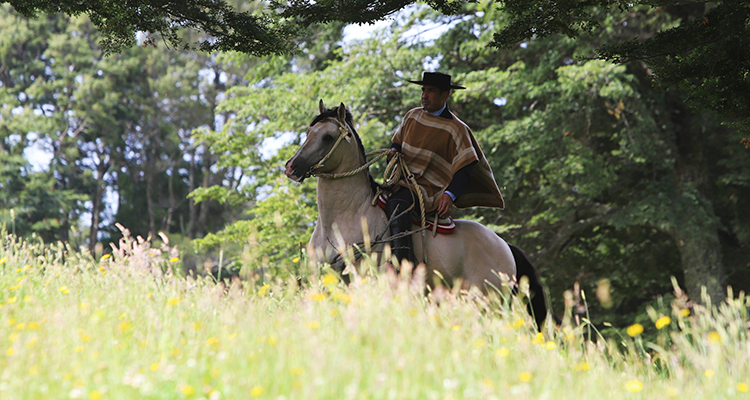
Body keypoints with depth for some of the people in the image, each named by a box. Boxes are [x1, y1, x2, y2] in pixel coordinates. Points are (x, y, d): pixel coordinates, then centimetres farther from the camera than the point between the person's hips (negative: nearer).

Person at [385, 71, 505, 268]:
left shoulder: (456, 129, -3)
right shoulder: (413, 116, 15)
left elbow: (466, 167, -7)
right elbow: (397, 141, 29)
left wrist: (449, 195, -22)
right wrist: (394, 151, 3)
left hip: (430, 191, -8)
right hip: (403, 182, 8)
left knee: (397, 202, -36)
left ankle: (402, 264, -46)